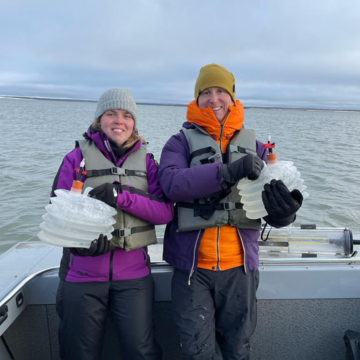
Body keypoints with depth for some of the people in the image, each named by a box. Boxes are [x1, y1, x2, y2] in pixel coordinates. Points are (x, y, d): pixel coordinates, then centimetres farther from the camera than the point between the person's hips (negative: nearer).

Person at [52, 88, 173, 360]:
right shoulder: (78, 157, 0)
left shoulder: (145, 160, 4)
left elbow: (166, 212, -5)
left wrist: (122, 196, -20)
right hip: (83, 272, 0)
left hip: (133, 274, 1)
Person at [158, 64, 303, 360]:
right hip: (192, 266, -2)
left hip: (240, 267, 2)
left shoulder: (253, 146, 6)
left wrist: (284, 209, -23)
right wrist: (229, 172, -30)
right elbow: (171, 183, -20)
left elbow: (275, 215, 0)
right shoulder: (181, 142, 0)